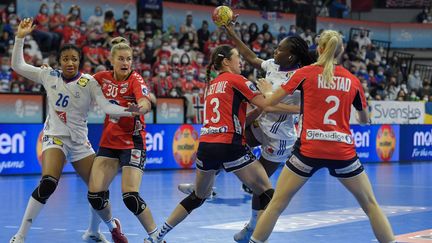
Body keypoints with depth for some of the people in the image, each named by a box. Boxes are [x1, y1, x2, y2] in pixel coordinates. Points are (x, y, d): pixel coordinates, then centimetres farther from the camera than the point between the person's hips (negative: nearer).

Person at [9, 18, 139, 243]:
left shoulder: (89, 82, -5)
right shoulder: (49, 76, -1)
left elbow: (106, 106, -15)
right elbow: (17, 66, 3)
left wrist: (127, 111, -33)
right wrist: (20, 37, -7)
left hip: (80, 142, 2)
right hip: (55, 138, -2)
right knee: (48, 184, -27)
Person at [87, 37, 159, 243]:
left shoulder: (135, 79, -12)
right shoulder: (103, 78, 2)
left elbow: (146, 104, -30)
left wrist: (140, 108, -55)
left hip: (132, 143, -5)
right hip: (109, 142, 5)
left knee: (130, 197, -18)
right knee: (95, 194, -6)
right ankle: (113, 226, 23)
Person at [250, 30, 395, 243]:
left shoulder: (306, 73, 2)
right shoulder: (353, 80, 8)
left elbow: (270, 102, 6)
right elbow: (364, 120, 21)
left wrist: (268, 91, 29)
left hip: (309, 150, -1)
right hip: (343, 151, 1)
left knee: (277, 204, 8)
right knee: (370, 204, 14)